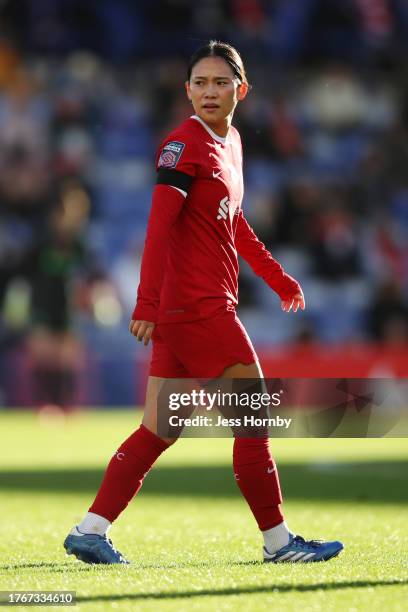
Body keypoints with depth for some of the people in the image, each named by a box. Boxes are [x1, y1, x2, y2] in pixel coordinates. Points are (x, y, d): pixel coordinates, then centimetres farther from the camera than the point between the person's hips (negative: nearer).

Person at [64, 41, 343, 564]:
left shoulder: (229, 142, 16)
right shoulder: (185, 143, -11)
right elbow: (159, 223, -19)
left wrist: (276, 276, 34)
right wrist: (147, 302, -26)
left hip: (194, 309, 9)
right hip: (196, 306, -9)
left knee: (158, 431, 7)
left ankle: (90, 531, 7)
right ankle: (278, 541, 7)